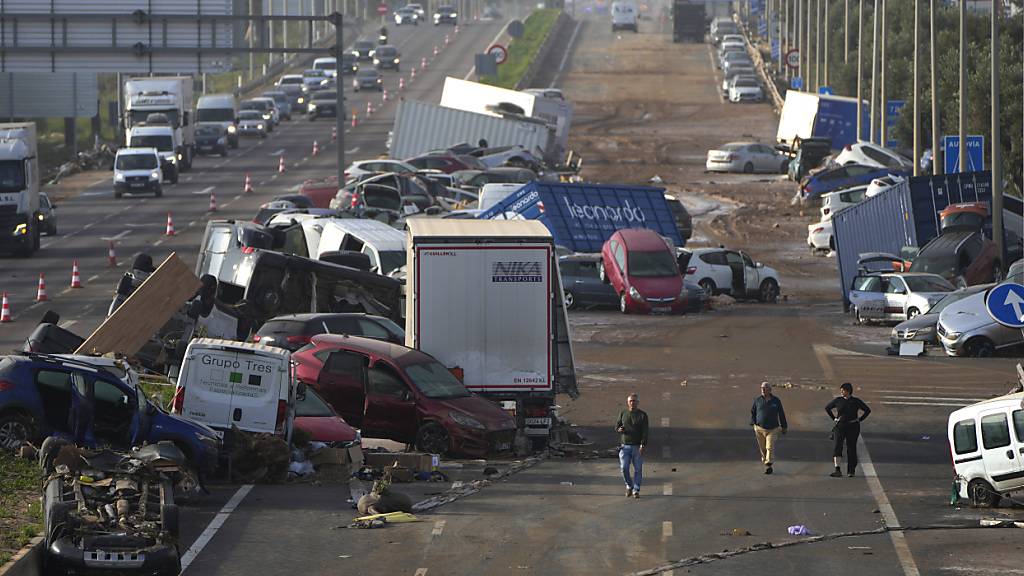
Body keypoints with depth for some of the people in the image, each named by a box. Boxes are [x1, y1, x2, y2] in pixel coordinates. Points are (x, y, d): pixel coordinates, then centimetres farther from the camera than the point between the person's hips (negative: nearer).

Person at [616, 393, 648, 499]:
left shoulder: (642, 415, 1)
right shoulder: (623, 413, 10)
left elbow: (645, 432, -5)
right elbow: (617, 426, 13)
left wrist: (642, 445, -16)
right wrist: (619, 429, -13)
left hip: (637, 446, -1)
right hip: (625, 445, 1)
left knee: (638, 469, -1)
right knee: (624, 468, -7)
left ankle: (636, 490, 8)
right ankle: (629, 486, 15)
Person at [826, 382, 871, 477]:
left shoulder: (856, 401, -1)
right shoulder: (838, 400, 3)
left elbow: (867, 410, 8)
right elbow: (827, 408, 18)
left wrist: (860, 419, 1)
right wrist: (834, 418, 9)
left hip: (852, 427, -1)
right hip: (840, 426, 1)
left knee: (851, 448, 4)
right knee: (837, 446, -16)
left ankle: (851, 471, 15)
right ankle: (837, 470, -22)